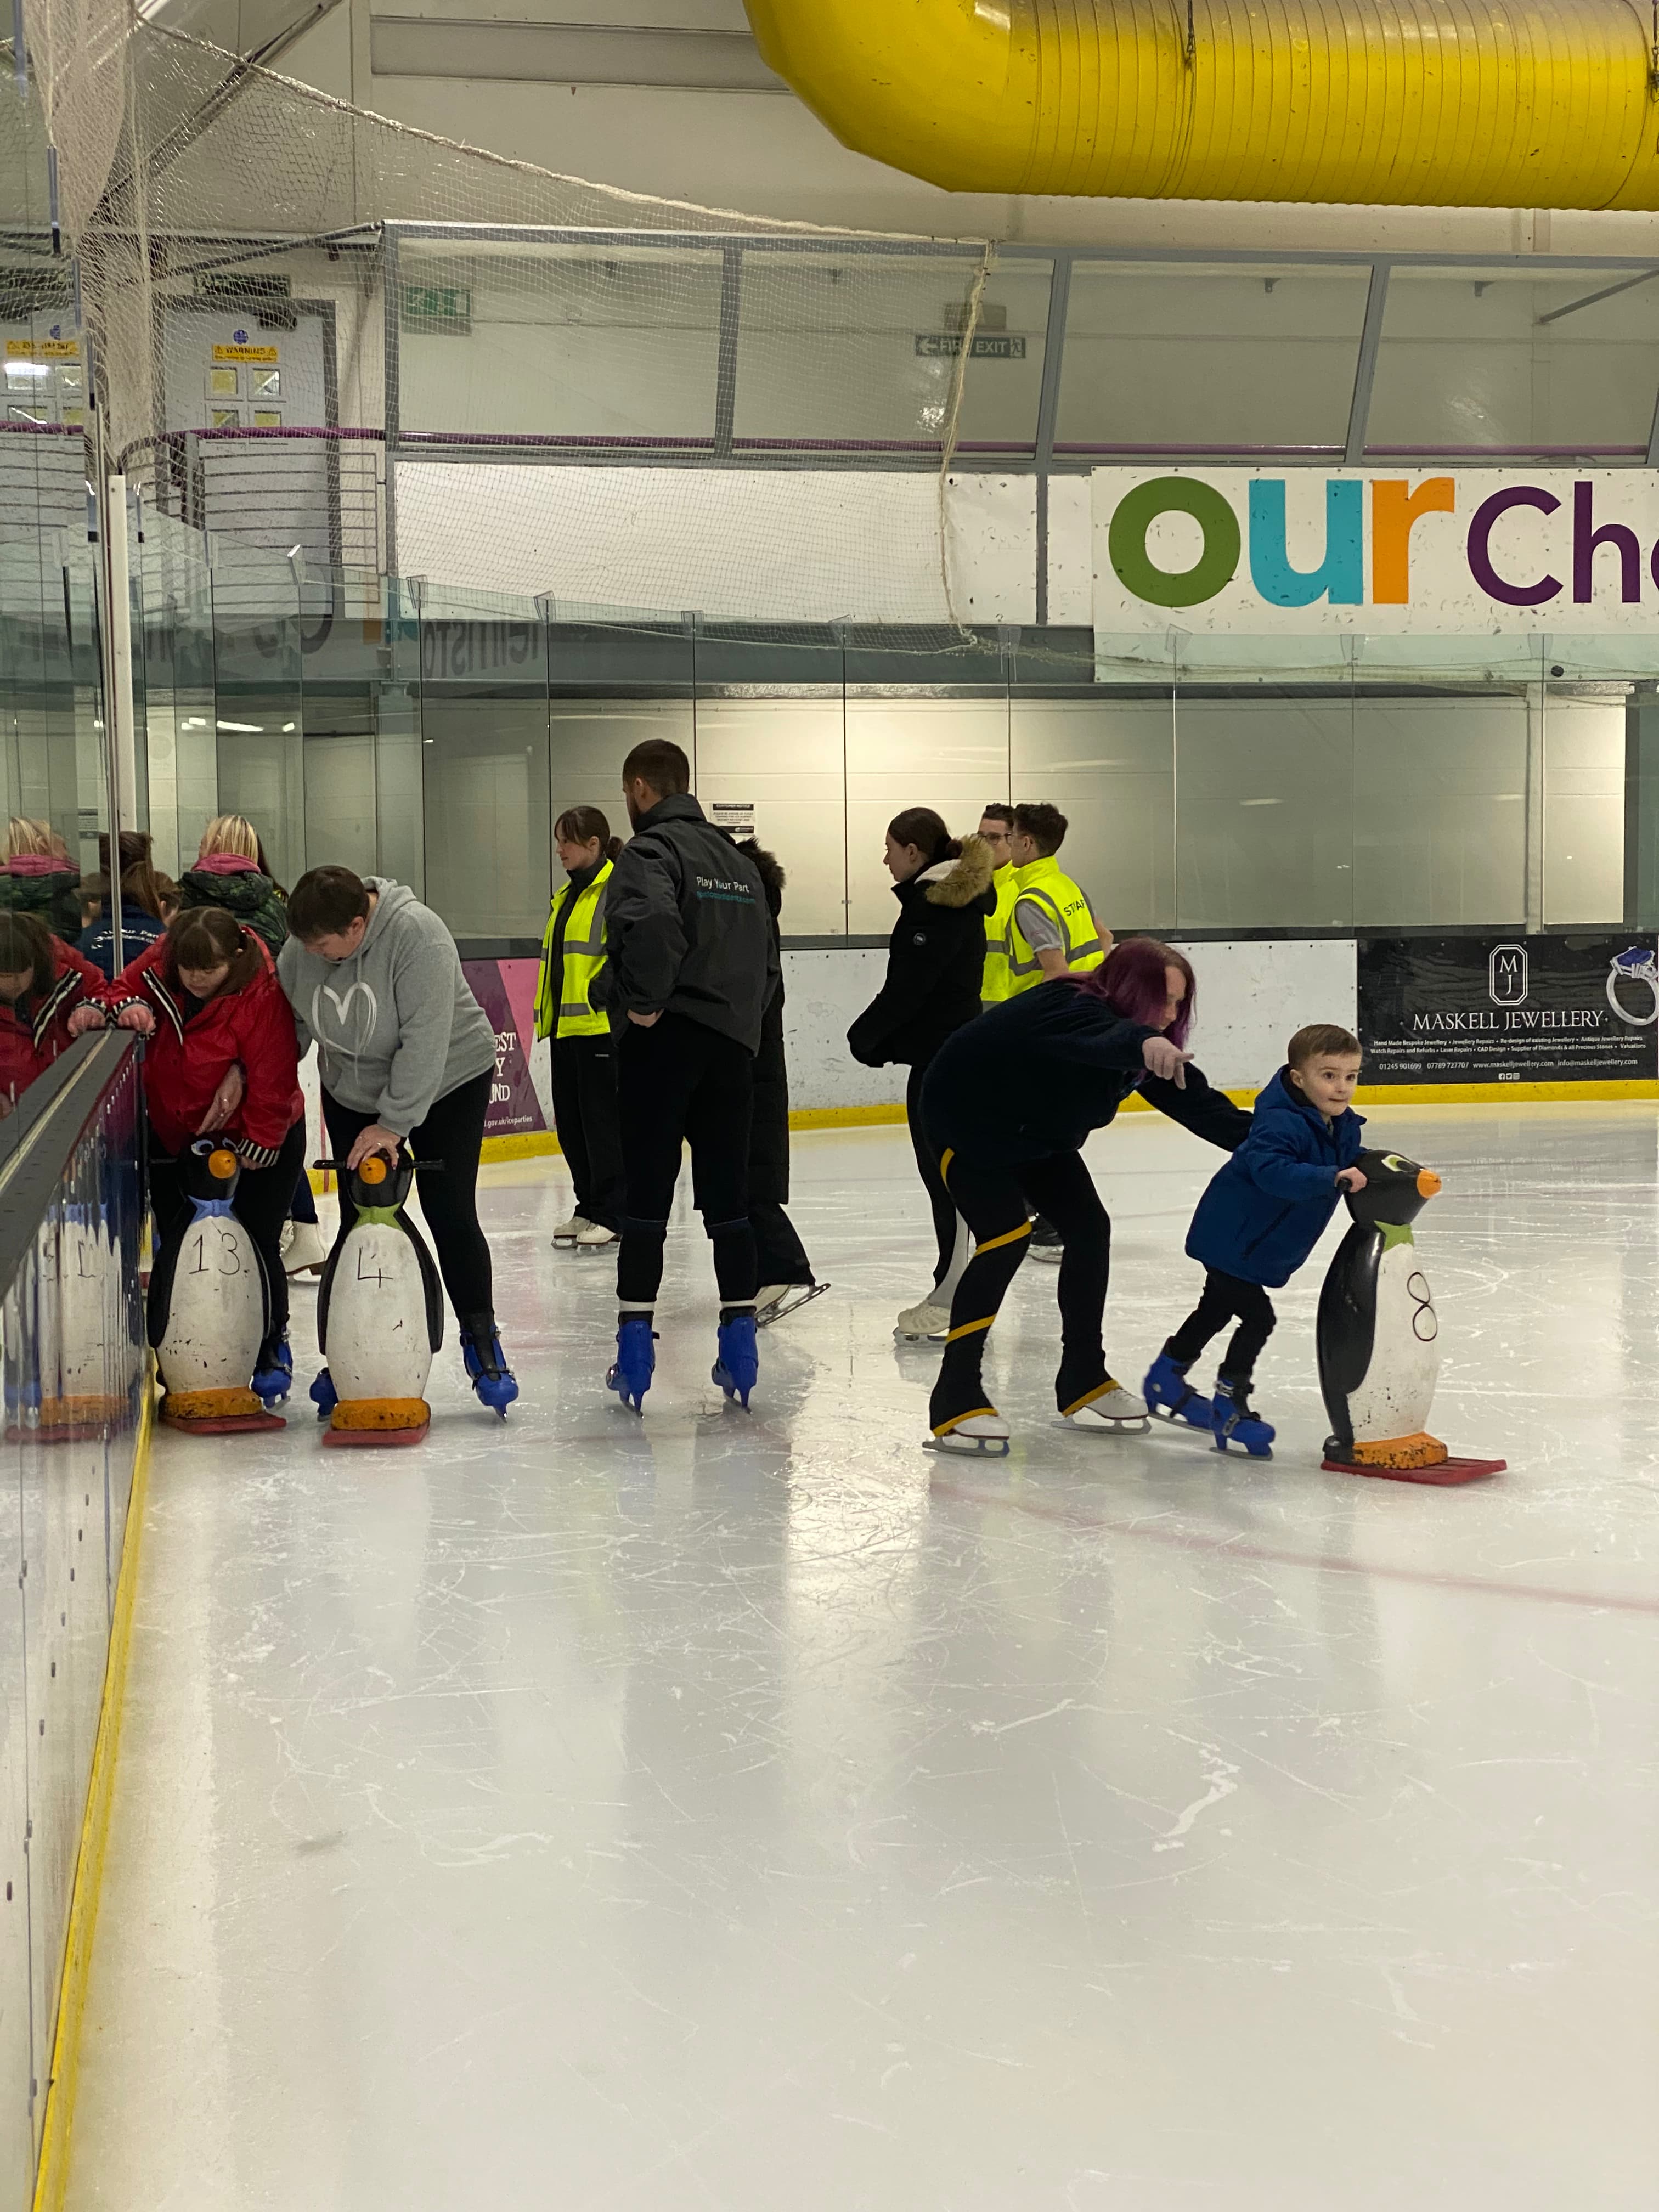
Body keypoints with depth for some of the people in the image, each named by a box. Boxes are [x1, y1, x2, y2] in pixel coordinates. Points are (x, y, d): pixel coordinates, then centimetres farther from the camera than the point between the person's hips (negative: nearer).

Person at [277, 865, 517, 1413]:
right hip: (352, 1096, 5)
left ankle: (482, 1345, 5)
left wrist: (394, 1123, -28)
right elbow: (289, 1023, -2)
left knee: (451, 1217, -8)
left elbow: (425, 1040, -31)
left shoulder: (417, 934, -32)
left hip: (447, 1085, -4)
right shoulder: (302, 948, -15)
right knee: (357, 1222, 4)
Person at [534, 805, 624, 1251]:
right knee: (570, 1122, 11)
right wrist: (547, 1016, 22)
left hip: (602, 1026, -9)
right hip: (566, 1026, 9)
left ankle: (610, 1215, 3)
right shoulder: (566, 895, 19)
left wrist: (604, 990, -20)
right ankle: (588, 1209, 21)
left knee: (602, 1121, -4)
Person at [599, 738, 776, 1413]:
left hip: (663, 1043, -6)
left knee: (647, 1199, -1)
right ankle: (739, 1344, 10)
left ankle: (634, 1348, 0)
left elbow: (653, 921, -28)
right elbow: (768, 957, 20)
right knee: (728, 1198, 9)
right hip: (733, 1044, 6)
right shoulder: (739, 861, 18)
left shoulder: (651, 850, -7)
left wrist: (646, 1001, -19)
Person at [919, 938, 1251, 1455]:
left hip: (1038, 1135, 9)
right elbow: (1101, 1041, -60)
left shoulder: (1149, 1039, -11)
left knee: (1089, 1228, 4)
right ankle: (955, 1399, -19)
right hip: (968, 1123, -9)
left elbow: (1195, 1099, -8)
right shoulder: (1068, 1011, -36)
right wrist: (1142, 1043, -80)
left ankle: (1083, 1380, 18)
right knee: (1007, 1238, -22)